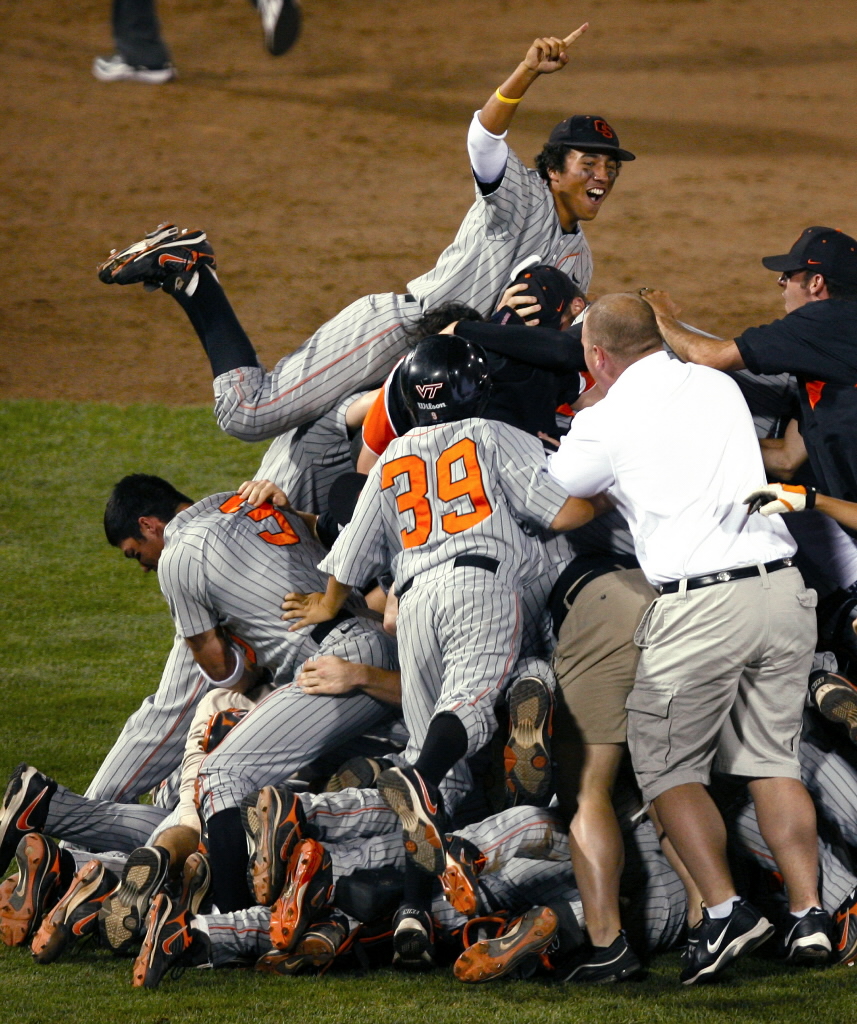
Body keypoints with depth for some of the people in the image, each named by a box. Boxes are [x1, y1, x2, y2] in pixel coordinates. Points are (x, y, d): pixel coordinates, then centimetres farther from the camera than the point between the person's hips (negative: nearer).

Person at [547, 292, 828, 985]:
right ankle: (809, 913, 3)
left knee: (667, 767, 7)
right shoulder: (719, 388, 14)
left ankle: (725, 909, -8)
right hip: (783, 589, 5)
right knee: (772, 759, 13)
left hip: (699, 608, -5)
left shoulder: (609, 421, -2)